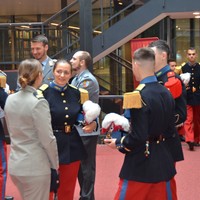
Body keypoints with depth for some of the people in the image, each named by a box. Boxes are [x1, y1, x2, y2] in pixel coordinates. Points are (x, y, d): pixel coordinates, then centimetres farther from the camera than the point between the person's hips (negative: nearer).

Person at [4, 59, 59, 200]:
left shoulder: (10, 99, 3)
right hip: (35, 167, -6)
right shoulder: (39, 102, -17)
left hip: (15, 165, 7)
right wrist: (55, 164, -1)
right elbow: (47, 139, -14)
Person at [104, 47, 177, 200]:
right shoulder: (166, 93, 3)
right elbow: (170, 130, 9)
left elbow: (138, 137, -21)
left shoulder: (138, 95, -19)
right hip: (163, 161, 7)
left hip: (141, 163, -7)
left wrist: (118, 143, -6)